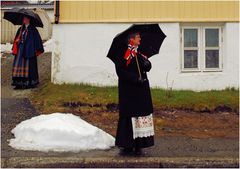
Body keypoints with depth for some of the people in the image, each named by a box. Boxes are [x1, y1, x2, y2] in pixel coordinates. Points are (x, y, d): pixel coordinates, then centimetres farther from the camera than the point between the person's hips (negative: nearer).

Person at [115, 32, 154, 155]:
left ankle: (138, 145, 12)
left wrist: (146, 63, -10)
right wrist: (135, 79, -18)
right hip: (128, 91, -6)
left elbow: (147, 68, 14)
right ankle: (127, 145, 6)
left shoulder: (140, 53, 14)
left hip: (141, 89, 6)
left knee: (141, 115, 4)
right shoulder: (123, 54, -7)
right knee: (128, 116, -3)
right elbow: (120, 71, -12)